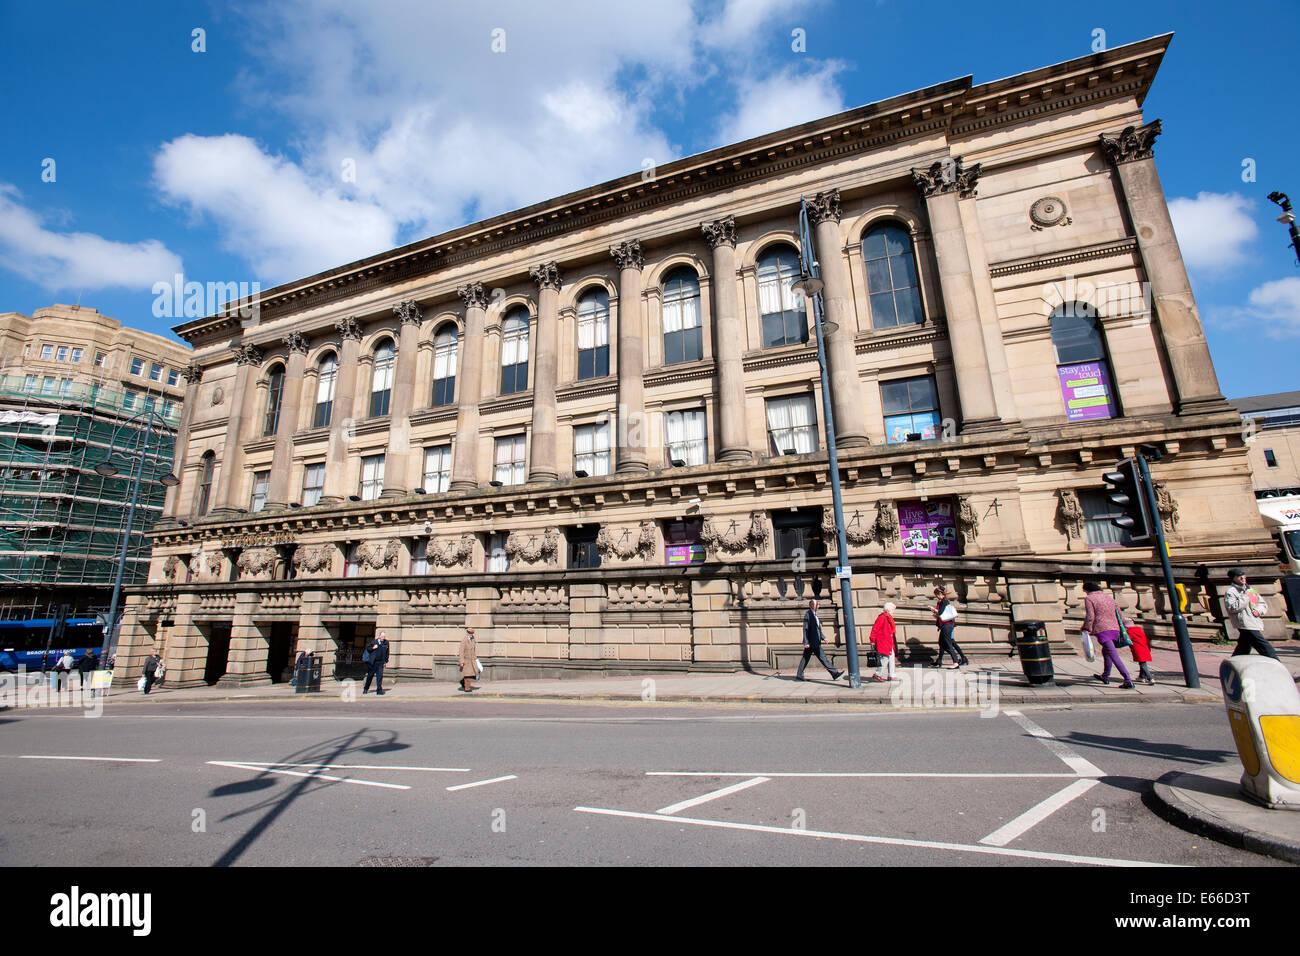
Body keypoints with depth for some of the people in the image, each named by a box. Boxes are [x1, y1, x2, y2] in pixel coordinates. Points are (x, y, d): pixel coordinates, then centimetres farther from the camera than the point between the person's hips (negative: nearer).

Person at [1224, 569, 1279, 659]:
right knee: (1267, 650, -12)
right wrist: (1245, 597, -14)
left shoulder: (1250, 590, 21)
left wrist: (1258, 610, -2)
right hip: (1246, 625, -8)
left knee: (1242, 650, 13)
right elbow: (1232, 608, -17)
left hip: (1256, 625, 8)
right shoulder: (1230, 592, -5)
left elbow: (1264, 605, 20)